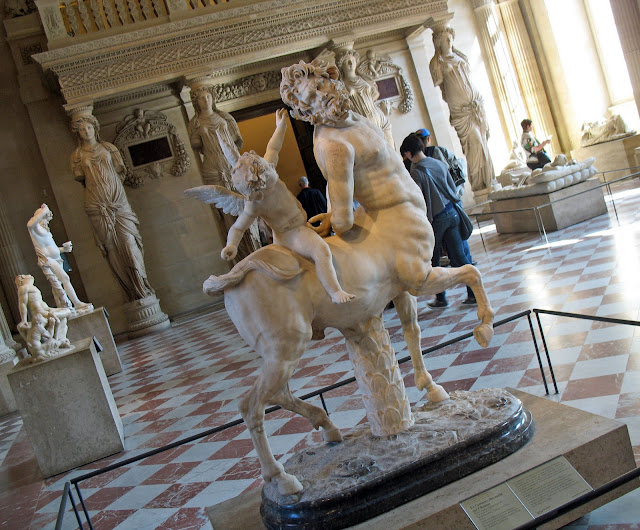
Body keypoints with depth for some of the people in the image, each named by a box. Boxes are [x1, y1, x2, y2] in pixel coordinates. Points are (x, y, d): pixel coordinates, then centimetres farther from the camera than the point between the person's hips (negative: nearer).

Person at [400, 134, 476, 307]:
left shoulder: (416, 173, -14)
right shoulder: (440, 164, 5)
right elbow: (453, 188, 12)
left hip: (435, 219, -6)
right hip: (452, 213, 6)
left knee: (434, 261, 10)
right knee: (458, 256, 8)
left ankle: (441, 298, 17)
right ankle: (474, 293, 7)